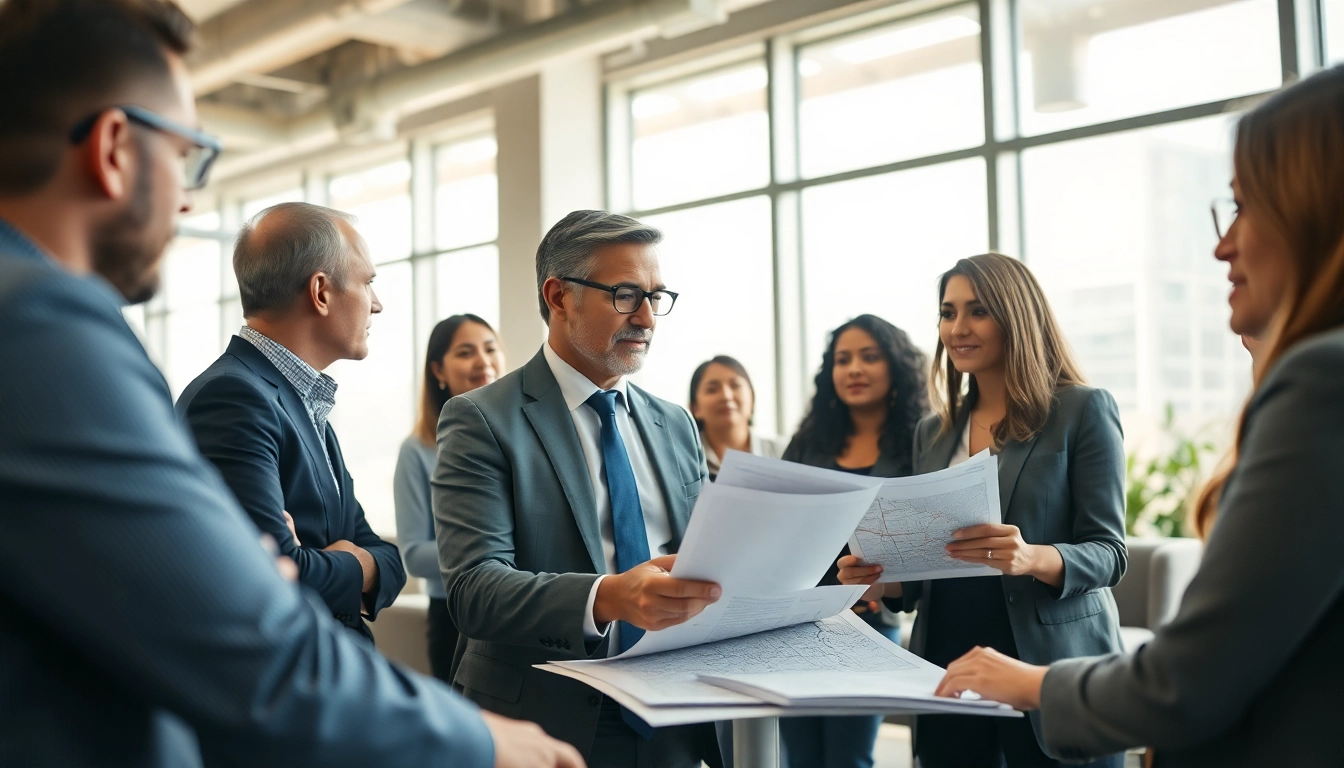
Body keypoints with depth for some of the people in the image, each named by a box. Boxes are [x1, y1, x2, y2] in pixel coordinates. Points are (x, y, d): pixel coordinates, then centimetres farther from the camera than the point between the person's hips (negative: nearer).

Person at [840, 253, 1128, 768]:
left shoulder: (1084, 410, -4)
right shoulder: (933, 433, 11)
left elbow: (1108, 553, -9)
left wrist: (1032, 558, -28)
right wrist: (884, 577, -6)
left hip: (1050, 668, -4)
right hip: (948, 668, 5)